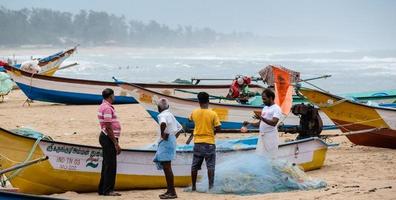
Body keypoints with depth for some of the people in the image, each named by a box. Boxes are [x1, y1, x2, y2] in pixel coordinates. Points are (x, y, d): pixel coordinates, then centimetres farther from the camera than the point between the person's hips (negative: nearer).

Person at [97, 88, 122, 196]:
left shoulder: (104, 106, 16)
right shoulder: (107, 108, -17)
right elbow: (108, 127, -22)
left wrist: (115, 142, 23)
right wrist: (116, 143, -20)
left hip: (107, 138, 11)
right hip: (109, 139, -11)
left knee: (107, 164, 14)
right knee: (110, 165, -7)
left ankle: (102, 189, 19)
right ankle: (108, 190, -5)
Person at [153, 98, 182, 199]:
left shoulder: (162, 115, -11)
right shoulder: (170, 115, 19)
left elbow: (163, 123, -35)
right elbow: (179, 127, 28)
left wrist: (162, 133, -21)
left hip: (166, 142, -10)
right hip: (171, 141, 10)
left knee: (166, 166, -9)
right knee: (166, 166, 14)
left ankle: (172, 192, -11)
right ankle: (169, 190, 16)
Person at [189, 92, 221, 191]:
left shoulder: (194, 113, 1)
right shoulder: (213, 114, -9)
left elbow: (190, 119, 23)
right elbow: (218, 128, -10)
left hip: (197, 142, 3)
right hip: (209, 142, -3)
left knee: (195, 166, 10)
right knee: (210, 166, -1)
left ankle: (193, 186, 13)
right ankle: (211, 186, -6)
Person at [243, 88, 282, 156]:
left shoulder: (276, 109, -8)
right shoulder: (265, 108, 18)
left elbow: (274, 123, -22)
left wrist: (262, 118, -34)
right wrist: (250, 124, 11)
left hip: (271, 137, -8)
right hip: (262, 136, 8)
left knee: (271, 158, -8)